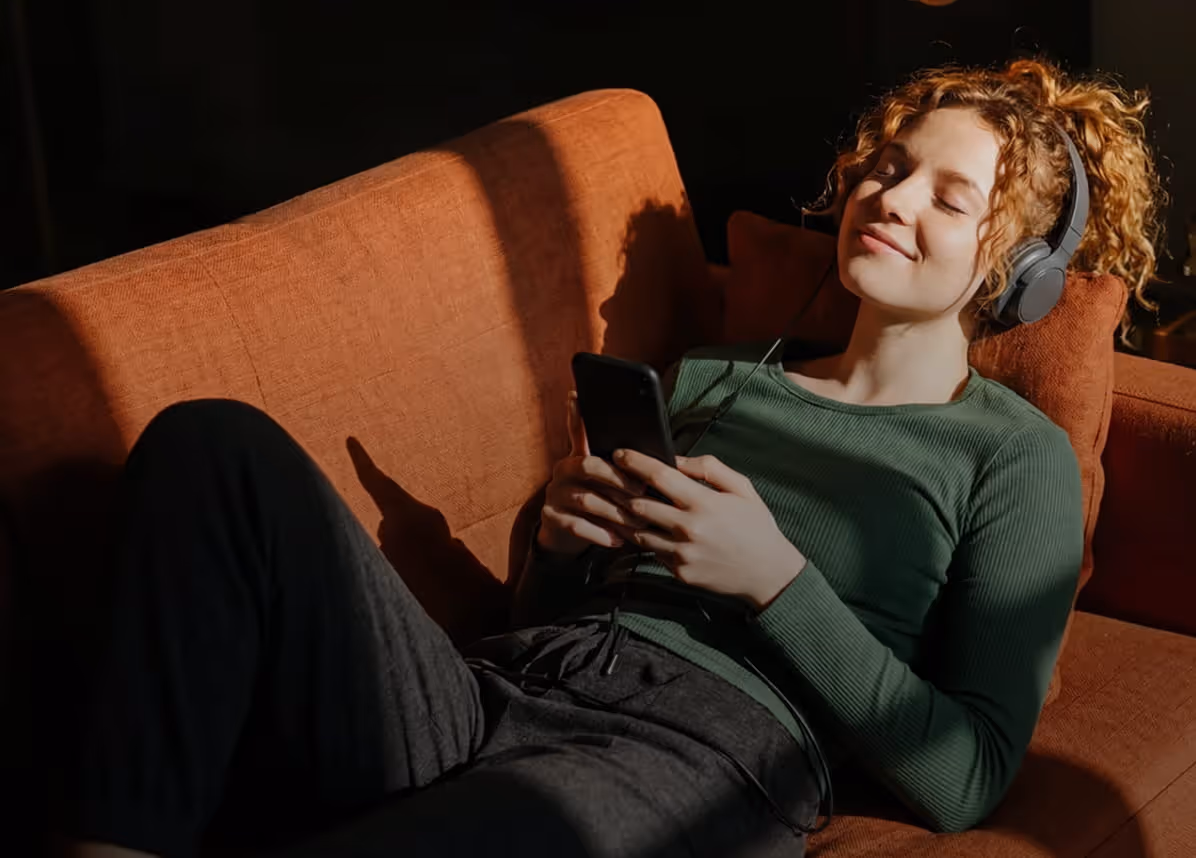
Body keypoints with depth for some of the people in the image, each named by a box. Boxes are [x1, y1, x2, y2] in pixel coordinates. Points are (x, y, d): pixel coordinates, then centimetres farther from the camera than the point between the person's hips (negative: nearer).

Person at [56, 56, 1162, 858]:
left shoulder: (1017, 456, 13)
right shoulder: (708, 379, 27)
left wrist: (775, 577, -7)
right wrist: (564, 541, 3)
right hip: (498, 699, 6)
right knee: (218, 445, -17)